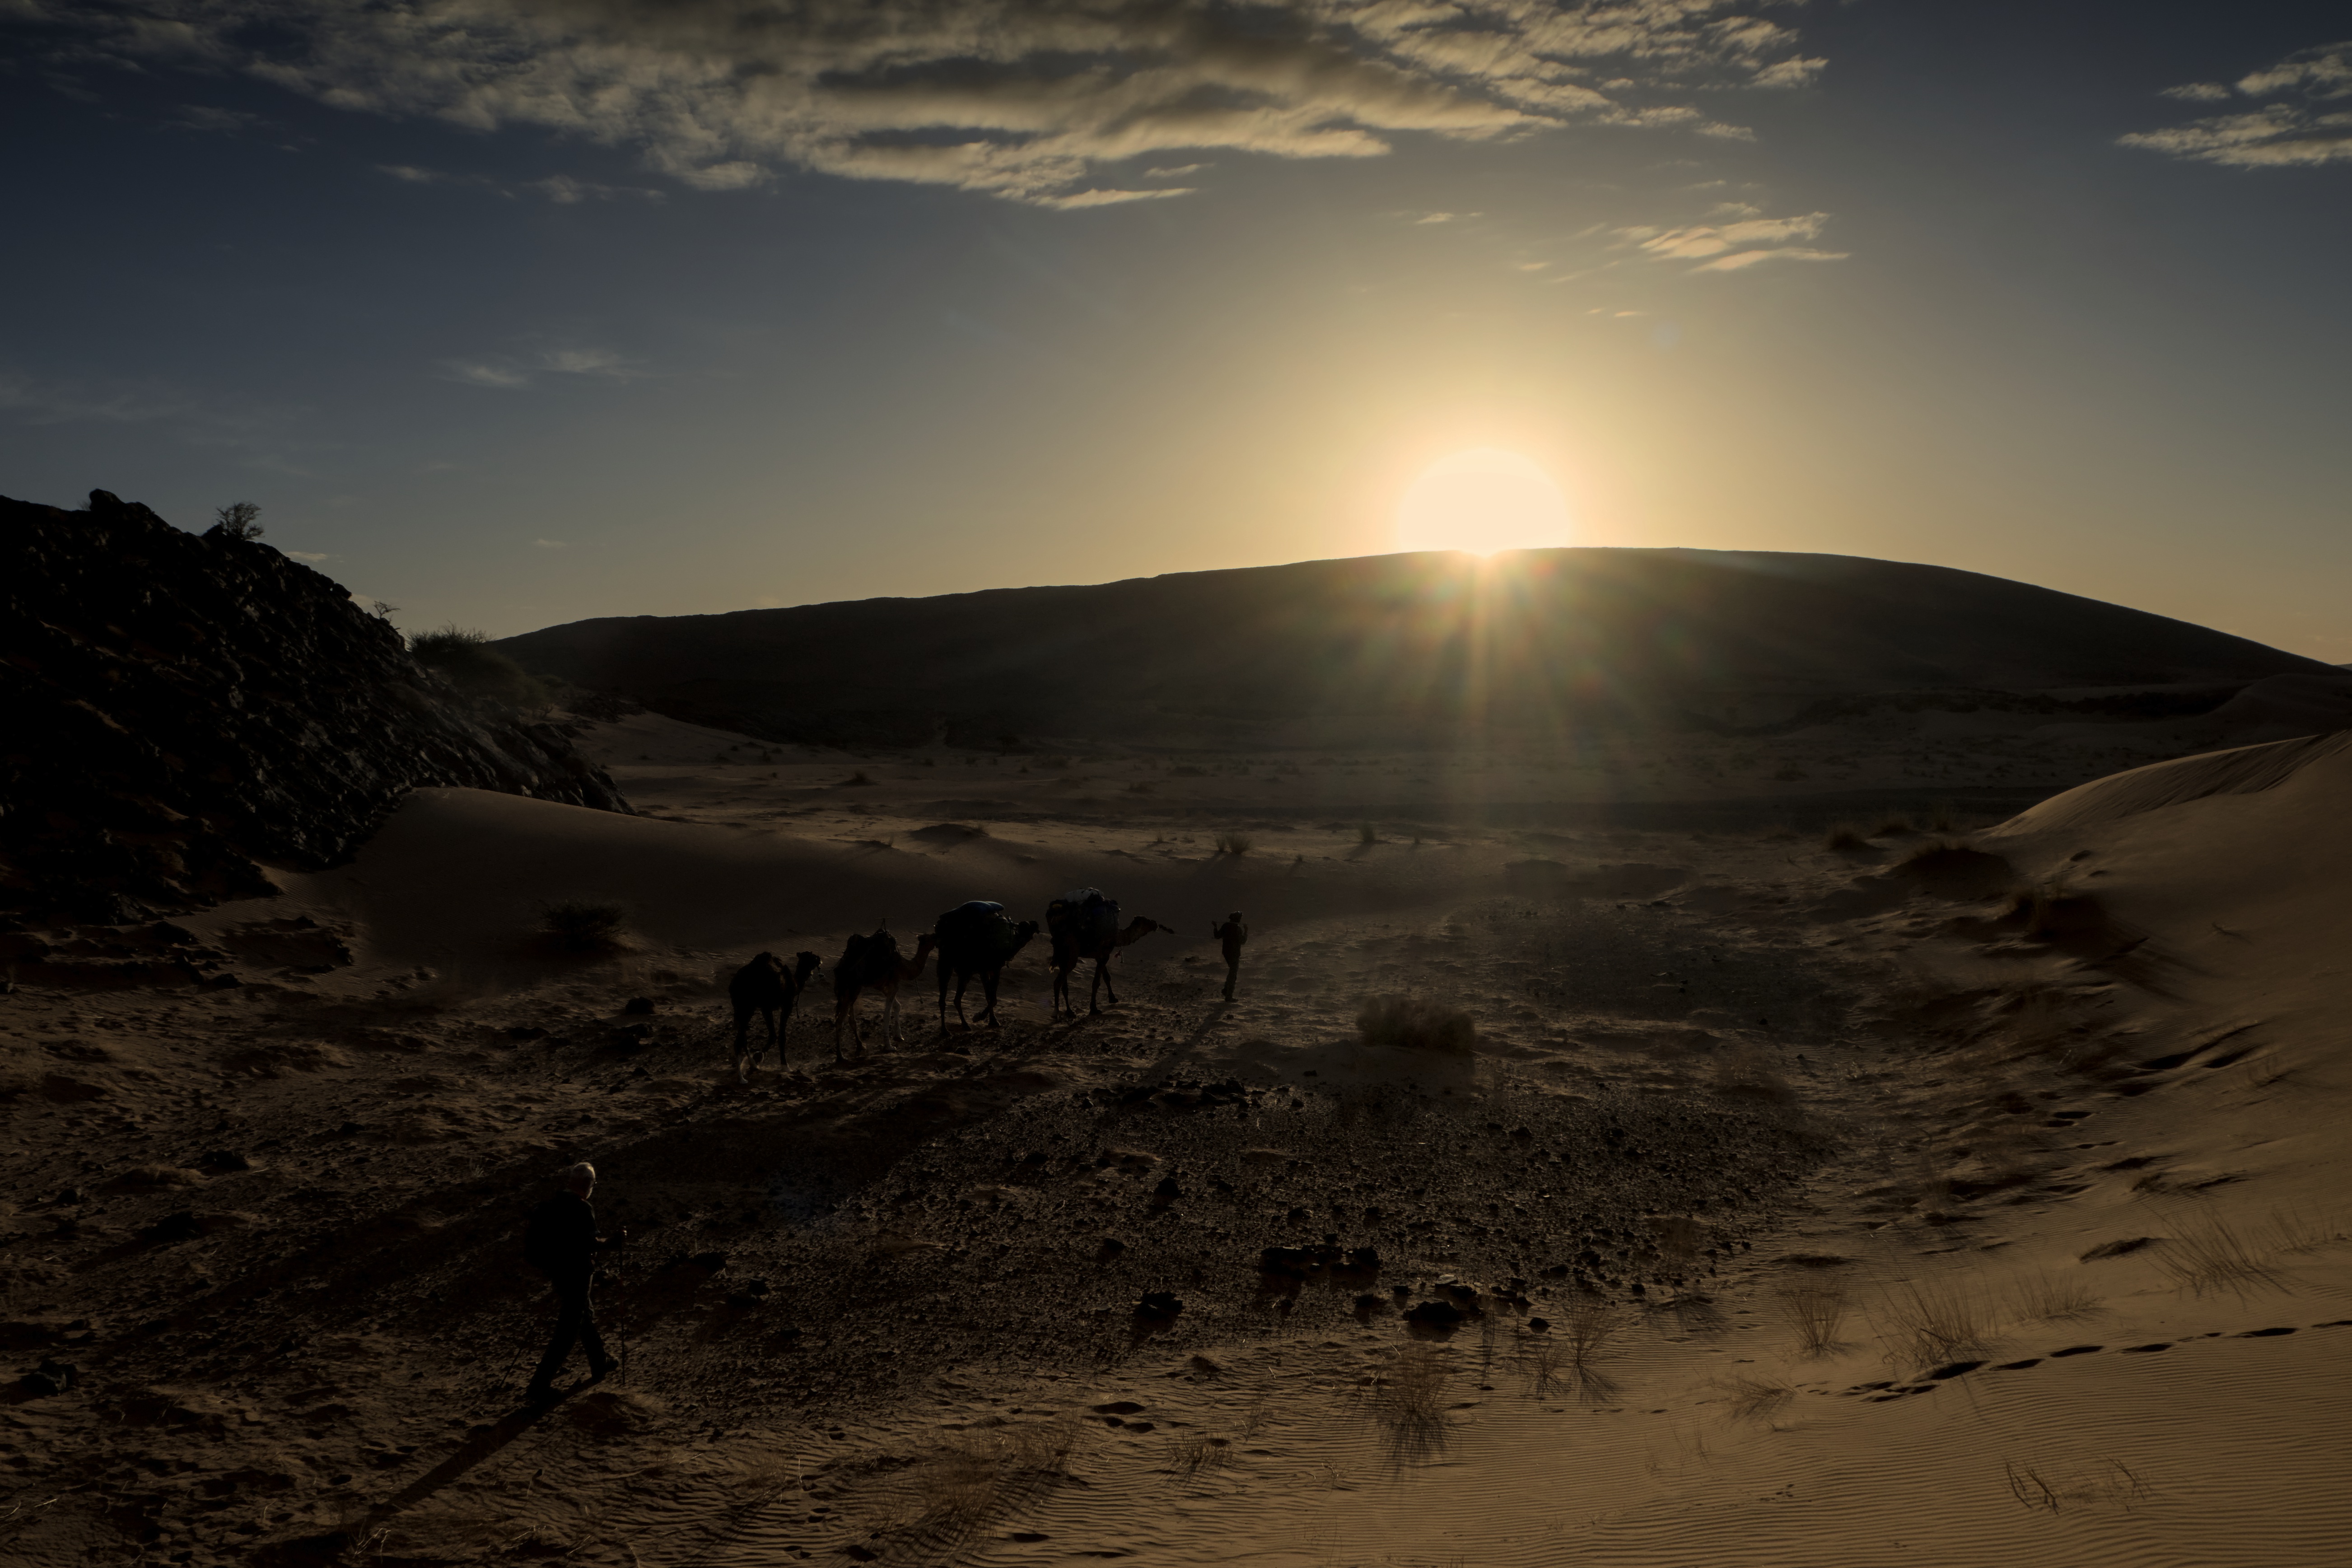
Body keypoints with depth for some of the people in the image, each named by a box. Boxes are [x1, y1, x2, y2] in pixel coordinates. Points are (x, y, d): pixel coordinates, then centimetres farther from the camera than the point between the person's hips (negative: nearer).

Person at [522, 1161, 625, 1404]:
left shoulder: (549, 1205, 2)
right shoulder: (582, 1209, -22)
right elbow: (590, 1244, -25)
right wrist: (614, 1240, -11)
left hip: (555, 1272, 9)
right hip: (576, 1276, -9)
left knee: (585, 1317, 25)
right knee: (567, 1332, 0)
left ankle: (600, 1366, 40)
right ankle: (540, 1386, 0)